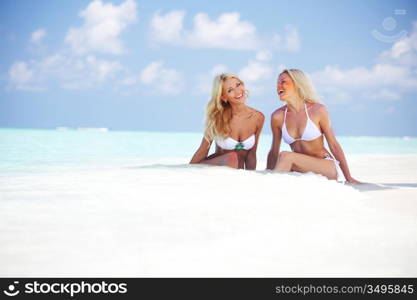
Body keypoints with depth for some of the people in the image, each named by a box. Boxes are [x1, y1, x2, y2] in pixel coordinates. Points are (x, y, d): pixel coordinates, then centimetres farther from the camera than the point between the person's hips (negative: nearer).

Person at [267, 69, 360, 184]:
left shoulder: (318, 110, -9)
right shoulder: (277, 116, 0)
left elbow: (334, 145, -3)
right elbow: (274, 152, 11)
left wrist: (348, 178, -2)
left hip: (328, 168, -3)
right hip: (302, 170, 3)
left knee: (286, 156, -28)